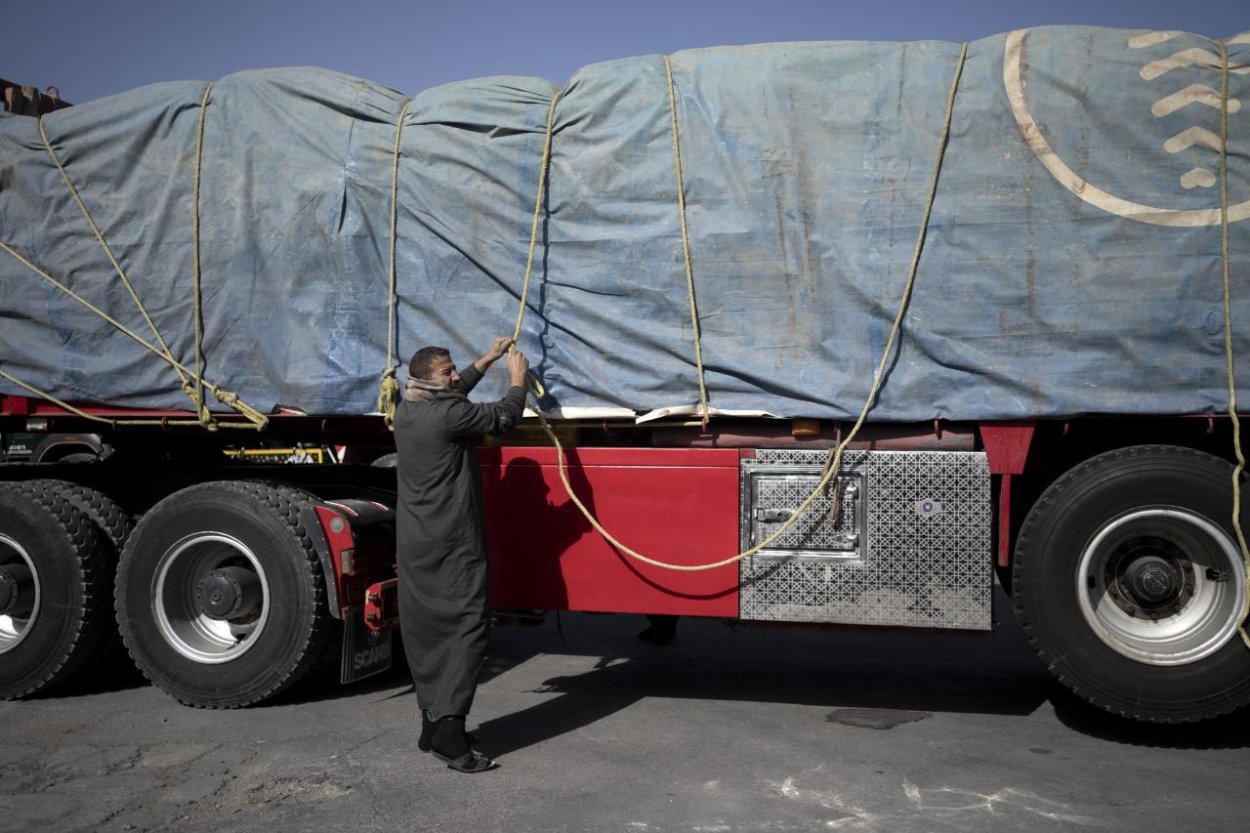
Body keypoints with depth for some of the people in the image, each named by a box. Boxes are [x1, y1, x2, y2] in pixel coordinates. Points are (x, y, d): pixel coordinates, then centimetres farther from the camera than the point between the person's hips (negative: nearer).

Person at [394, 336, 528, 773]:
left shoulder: (406, 411, 9)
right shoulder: (448, 415, -17)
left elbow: (454, 392, 29)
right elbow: (504, 416, -6)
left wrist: (487, 359, 33)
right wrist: (518, 378, 10)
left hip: (415, 545, 9)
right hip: (452, 547, -9)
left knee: (426, 632, 14)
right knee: (466, 628, -7)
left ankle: (433, 724, 23)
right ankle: (449, 733, -11)